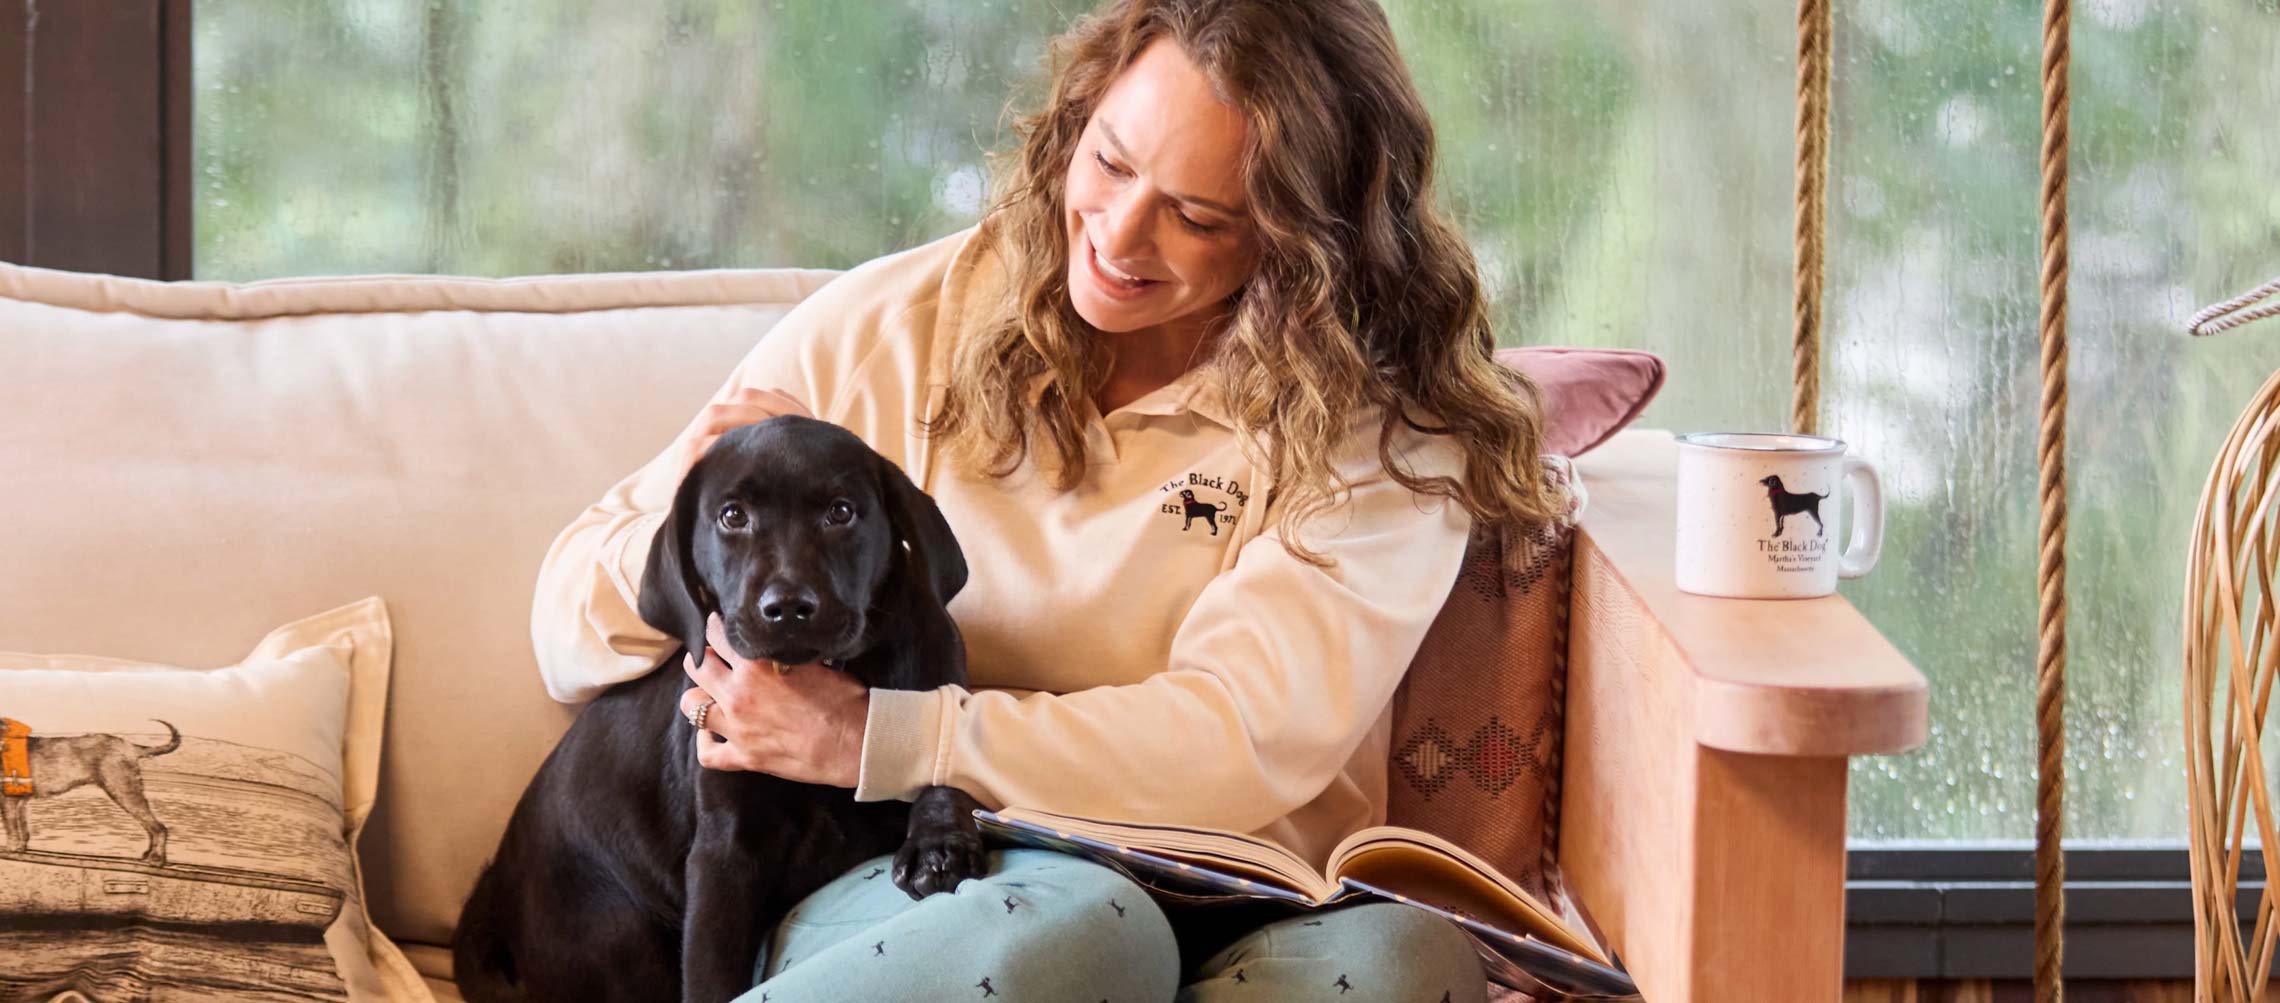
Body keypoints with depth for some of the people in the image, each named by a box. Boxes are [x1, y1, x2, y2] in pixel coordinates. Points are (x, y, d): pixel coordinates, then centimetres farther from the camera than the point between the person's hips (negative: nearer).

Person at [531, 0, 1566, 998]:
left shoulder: (1375, 431, 2)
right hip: (892, 888, -1)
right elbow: (570, 638, 11)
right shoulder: (883, 331, 6)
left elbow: (1249, 741, -11)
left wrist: (871, 738, -16)